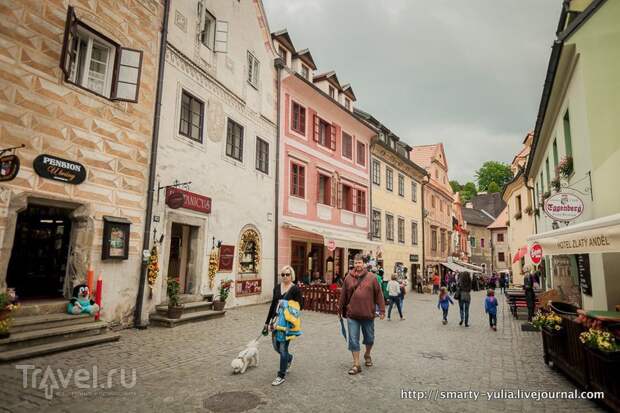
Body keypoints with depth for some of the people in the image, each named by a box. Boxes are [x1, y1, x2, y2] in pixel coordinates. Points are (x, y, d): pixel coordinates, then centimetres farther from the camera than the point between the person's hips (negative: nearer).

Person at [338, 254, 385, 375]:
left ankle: (367, 355, 44)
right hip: (352, 315, 0)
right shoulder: (348, 278, 1)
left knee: (369, 338, 16)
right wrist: (340, 310, 13)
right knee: (353, 340, 2)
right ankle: (356, 365, 14)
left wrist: (382, 310, -4)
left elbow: (378, 295, -1)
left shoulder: (371, 278, -1)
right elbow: (343, 296, 8)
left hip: (368, 315, 0)